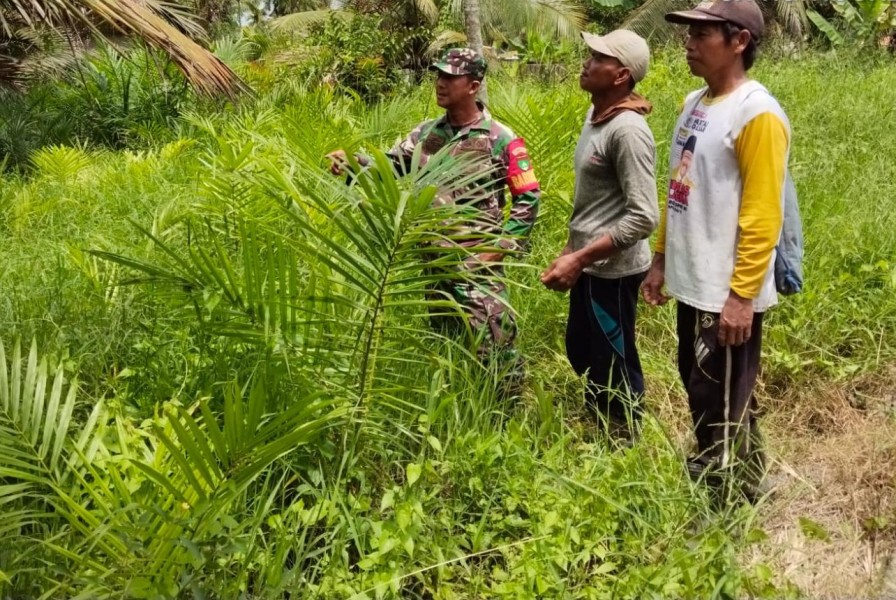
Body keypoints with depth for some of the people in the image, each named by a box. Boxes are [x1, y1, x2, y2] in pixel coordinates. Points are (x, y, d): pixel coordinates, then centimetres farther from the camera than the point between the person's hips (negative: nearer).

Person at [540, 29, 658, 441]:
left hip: (611, 270, -10)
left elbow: (644, 217, -25)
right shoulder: (596, 117, 8)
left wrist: (579, 259, -24)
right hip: (589, 266, 10)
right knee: (582, 353, 23)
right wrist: (570, 250, 16)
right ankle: (597, 428, 44)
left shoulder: (627, 130, -21)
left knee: (614, 366, 6)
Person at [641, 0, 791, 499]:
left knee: (725, 402, 3)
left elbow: (762, 216, -19)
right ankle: (708, 475, 37)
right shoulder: (695, 104, 11)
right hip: (694, 282, 9)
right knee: (698, 388, 20)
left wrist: (742, 296, -21)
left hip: (728, 292, -8)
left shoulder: (757, 113, -16)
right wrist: (661, 260, 17)